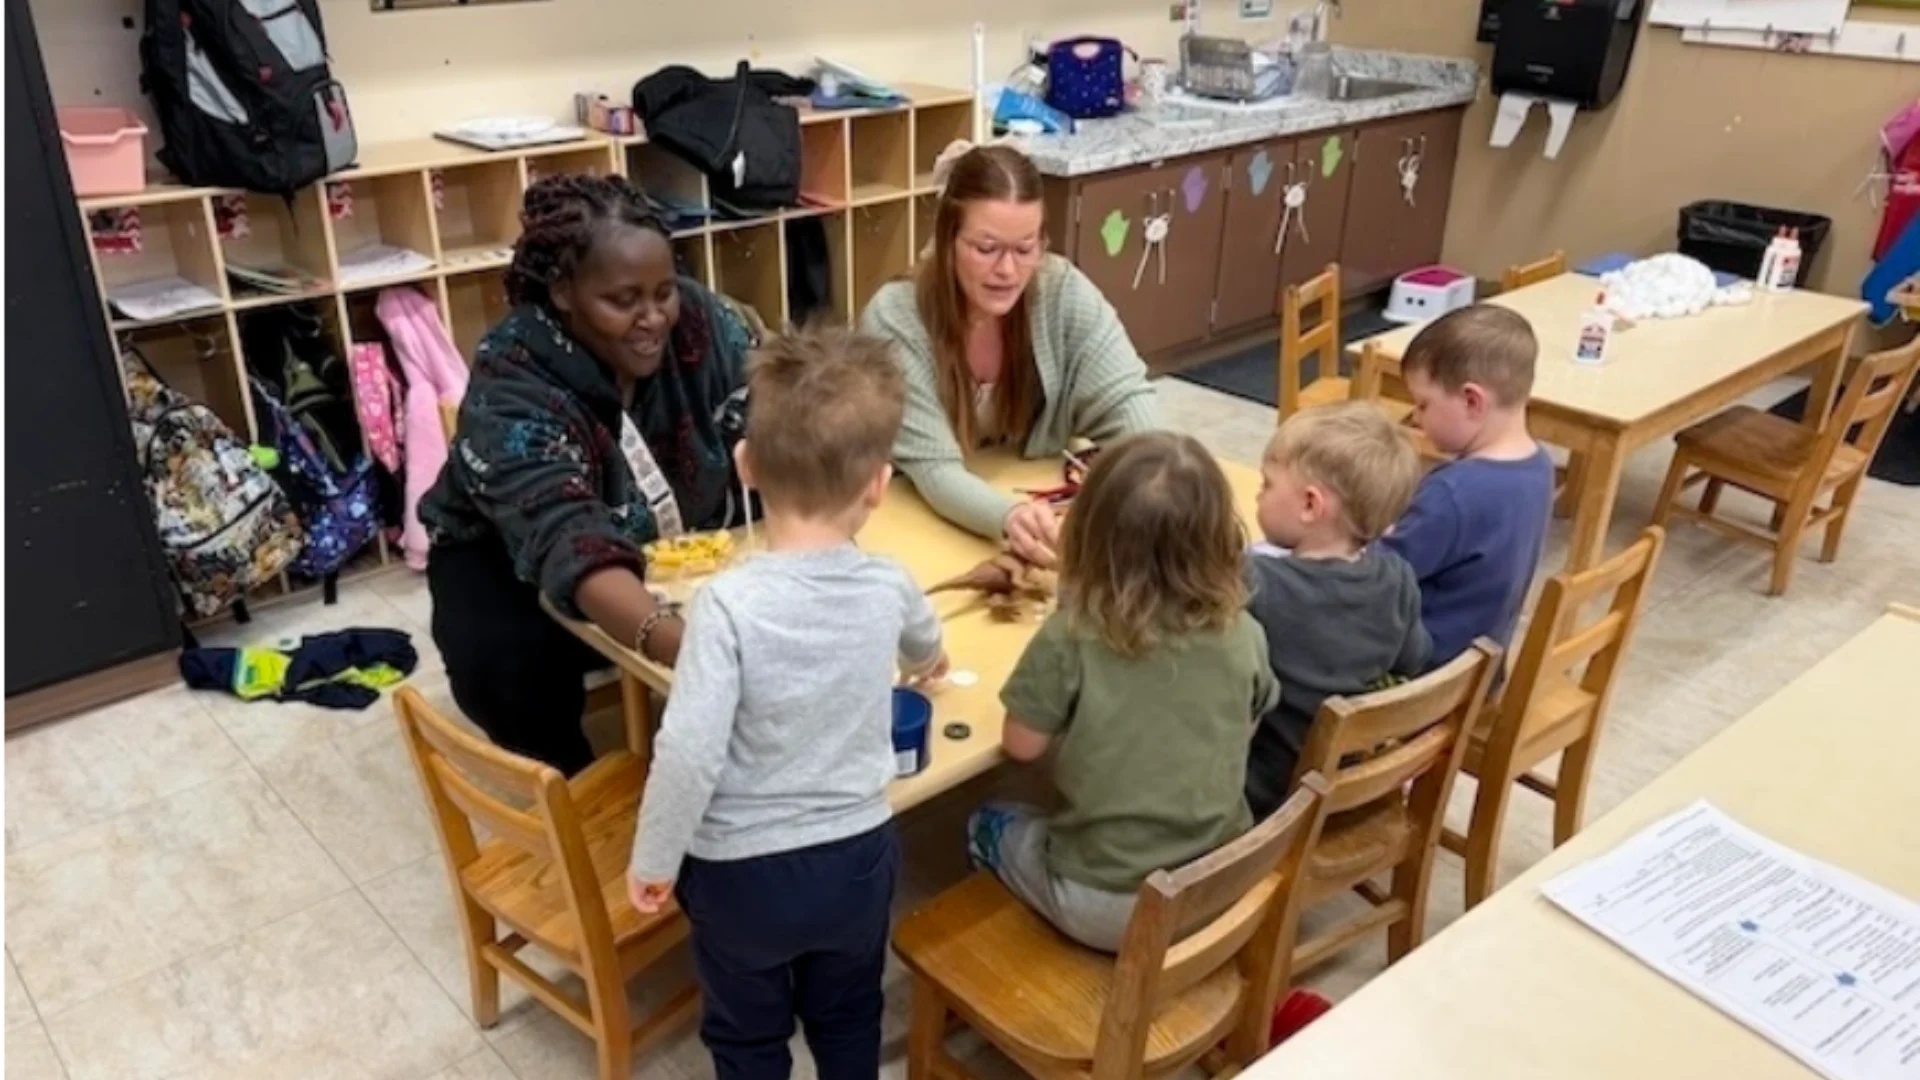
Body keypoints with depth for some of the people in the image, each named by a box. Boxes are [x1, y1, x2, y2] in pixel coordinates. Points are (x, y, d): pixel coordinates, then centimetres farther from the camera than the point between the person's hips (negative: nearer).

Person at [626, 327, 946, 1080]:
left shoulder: (729, 602, -25)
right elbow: (928, 651, 14)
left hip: (742, 872, -3)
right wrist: (921, 662, 39)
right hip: (858, 856, 3)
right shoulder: (888, 588, -10)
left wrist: (653, 860, -9)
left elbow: (689, 753, -27)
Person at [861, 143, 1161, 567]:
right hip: (923, 524, -1)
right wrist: (1011, 518, -45)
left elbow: (1128, 400, -14)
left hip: (1038, 501, 2)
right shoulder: (896, 320, -21)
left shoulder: (1064, 292, -13)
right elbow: (933, 468, -25)